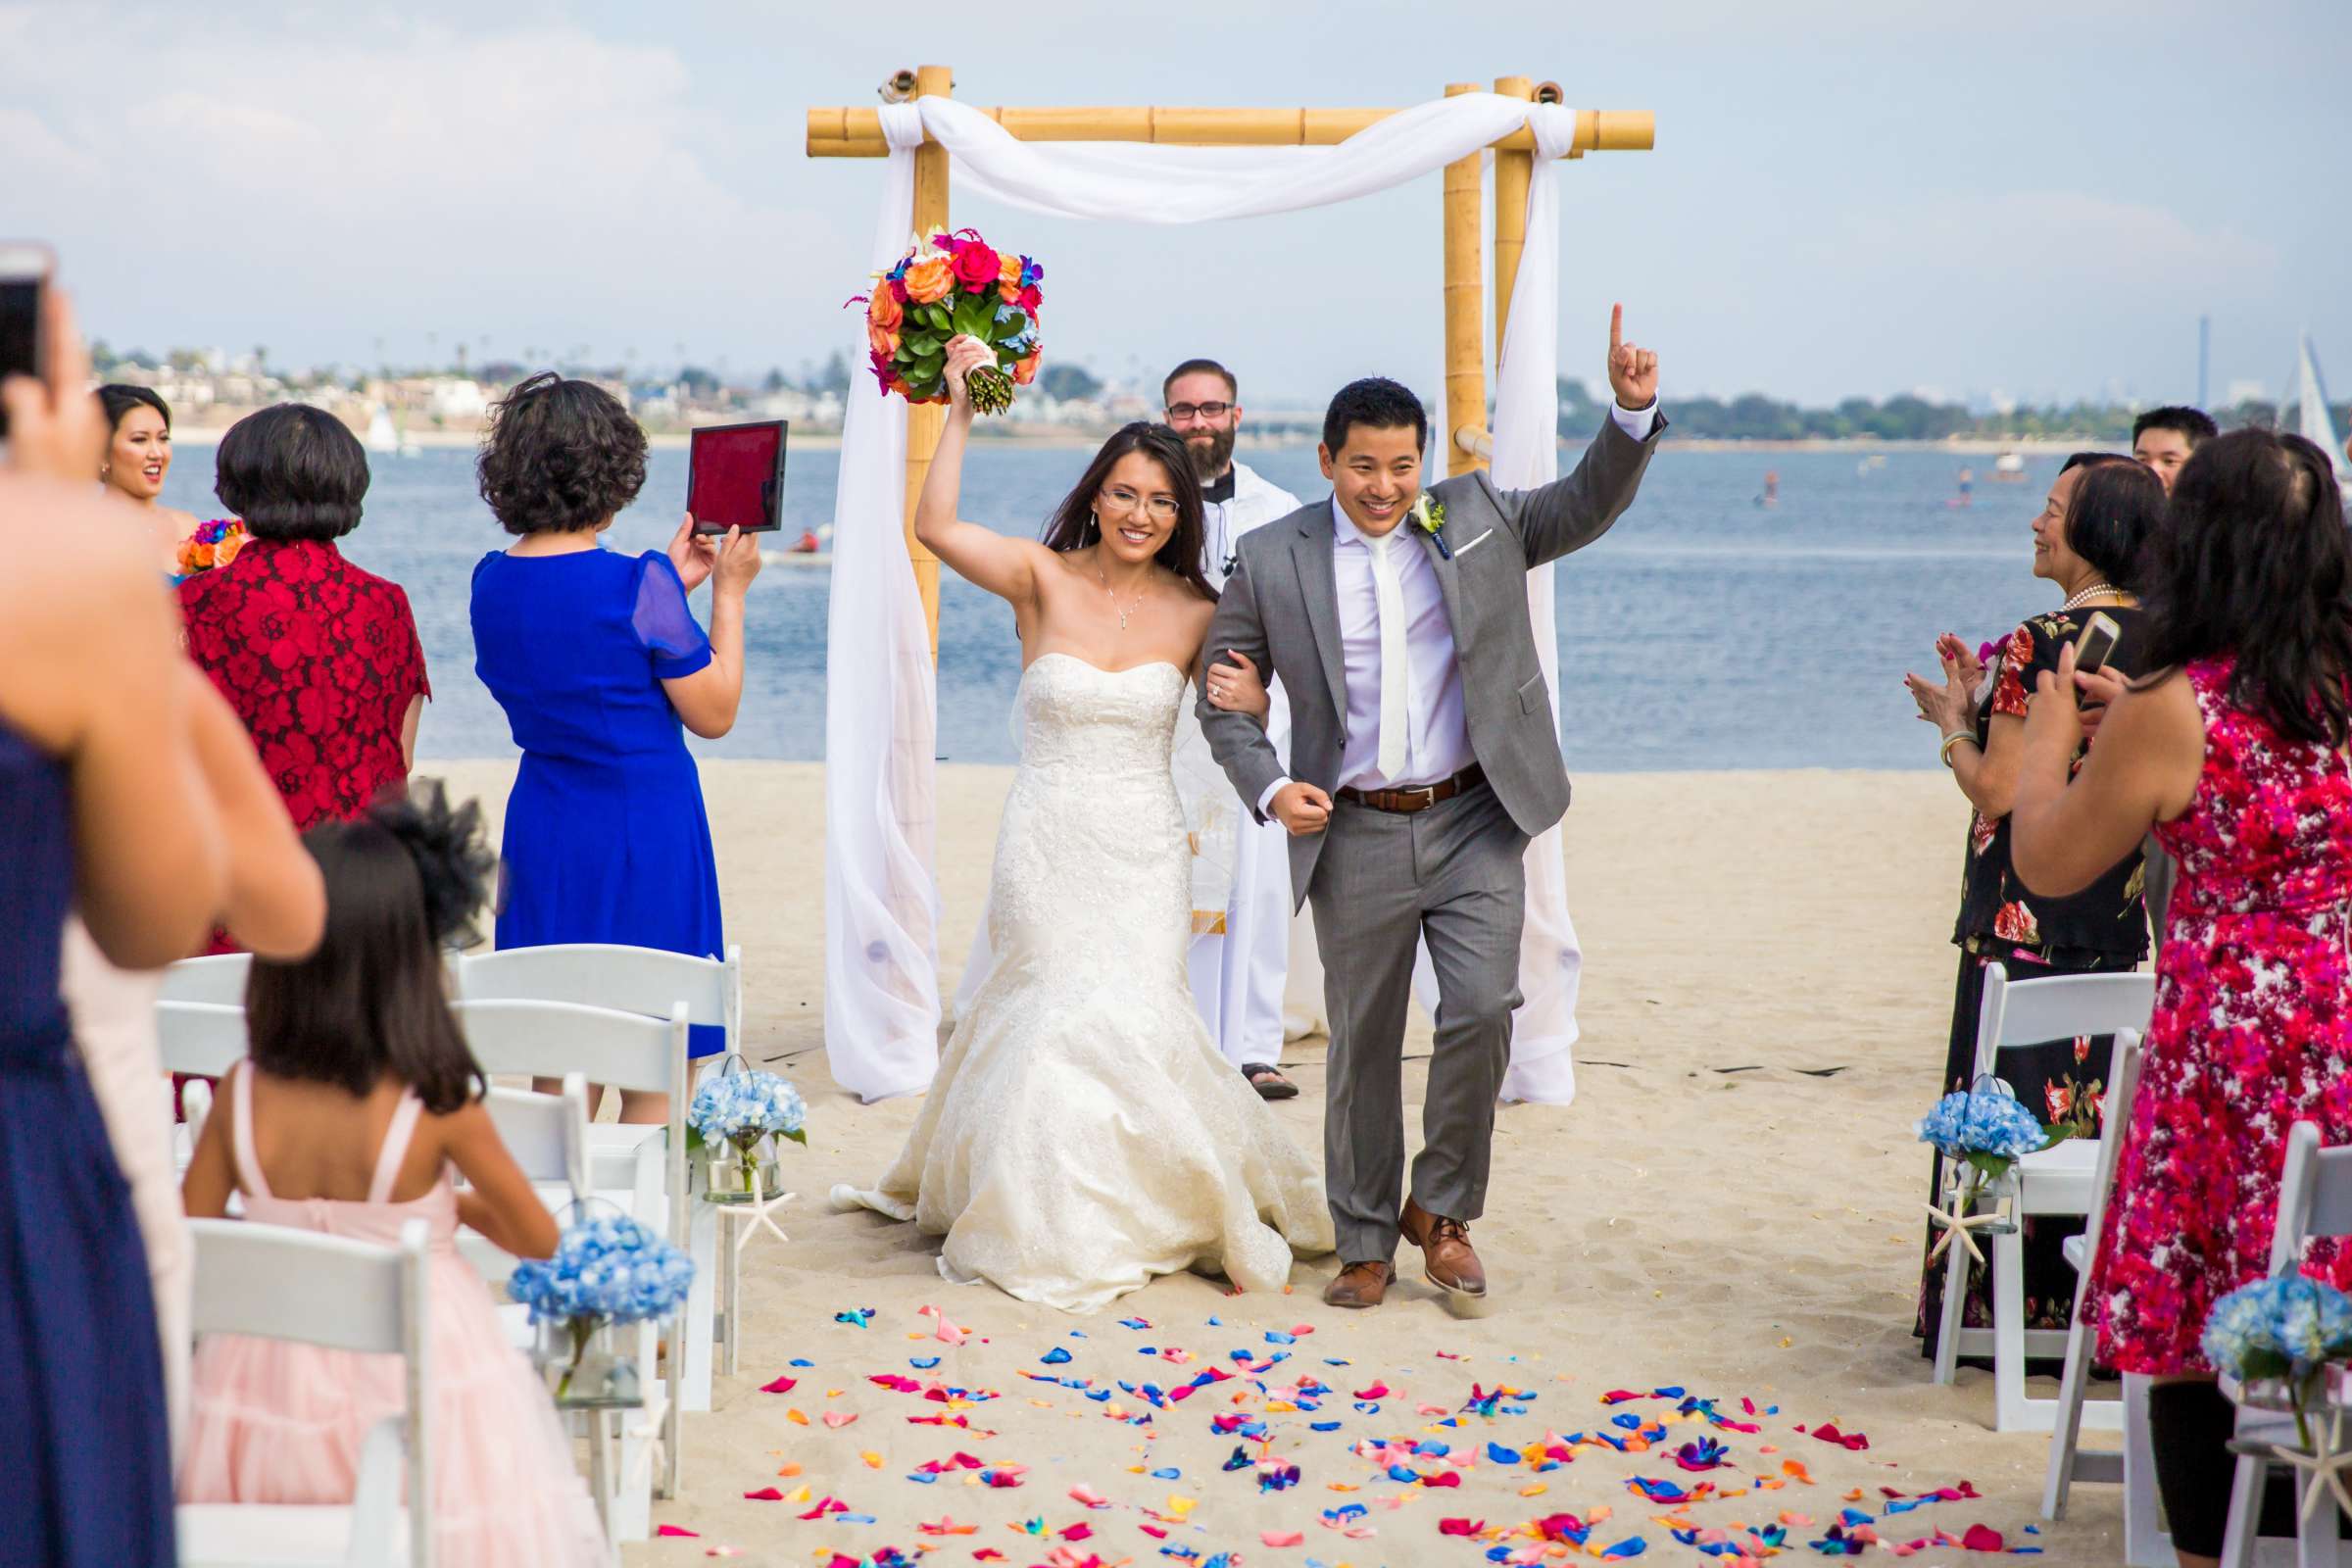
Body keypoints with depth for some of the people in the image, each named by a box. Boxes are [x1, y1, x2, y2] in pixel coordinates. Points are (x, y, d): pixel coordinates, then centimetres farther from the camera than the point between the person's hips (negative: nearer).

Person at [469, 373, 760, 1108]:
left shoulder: (491, 580, 3)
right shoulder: (637, 585, -17)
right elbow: (714, 713, -8)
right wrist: (728, 593, 1)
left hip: (544, 831, 6)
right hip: (646, 836, -6)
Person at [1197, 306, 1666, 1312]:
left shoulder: (1476, 521, 5)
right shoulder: (1272, 561, 0)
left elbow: (1588, 506, 4)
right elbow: (1223, 697, 6)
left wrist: (1632, 412, -13)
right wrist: (1269, 786, -10)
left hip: (1474, 822, 0)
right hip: (1356, 836, 0)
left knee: (1483, 1009, -14)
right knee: (1362, 1044, 8)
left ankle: (1442, 1210, 9)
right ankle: (1365, 1244, 23)